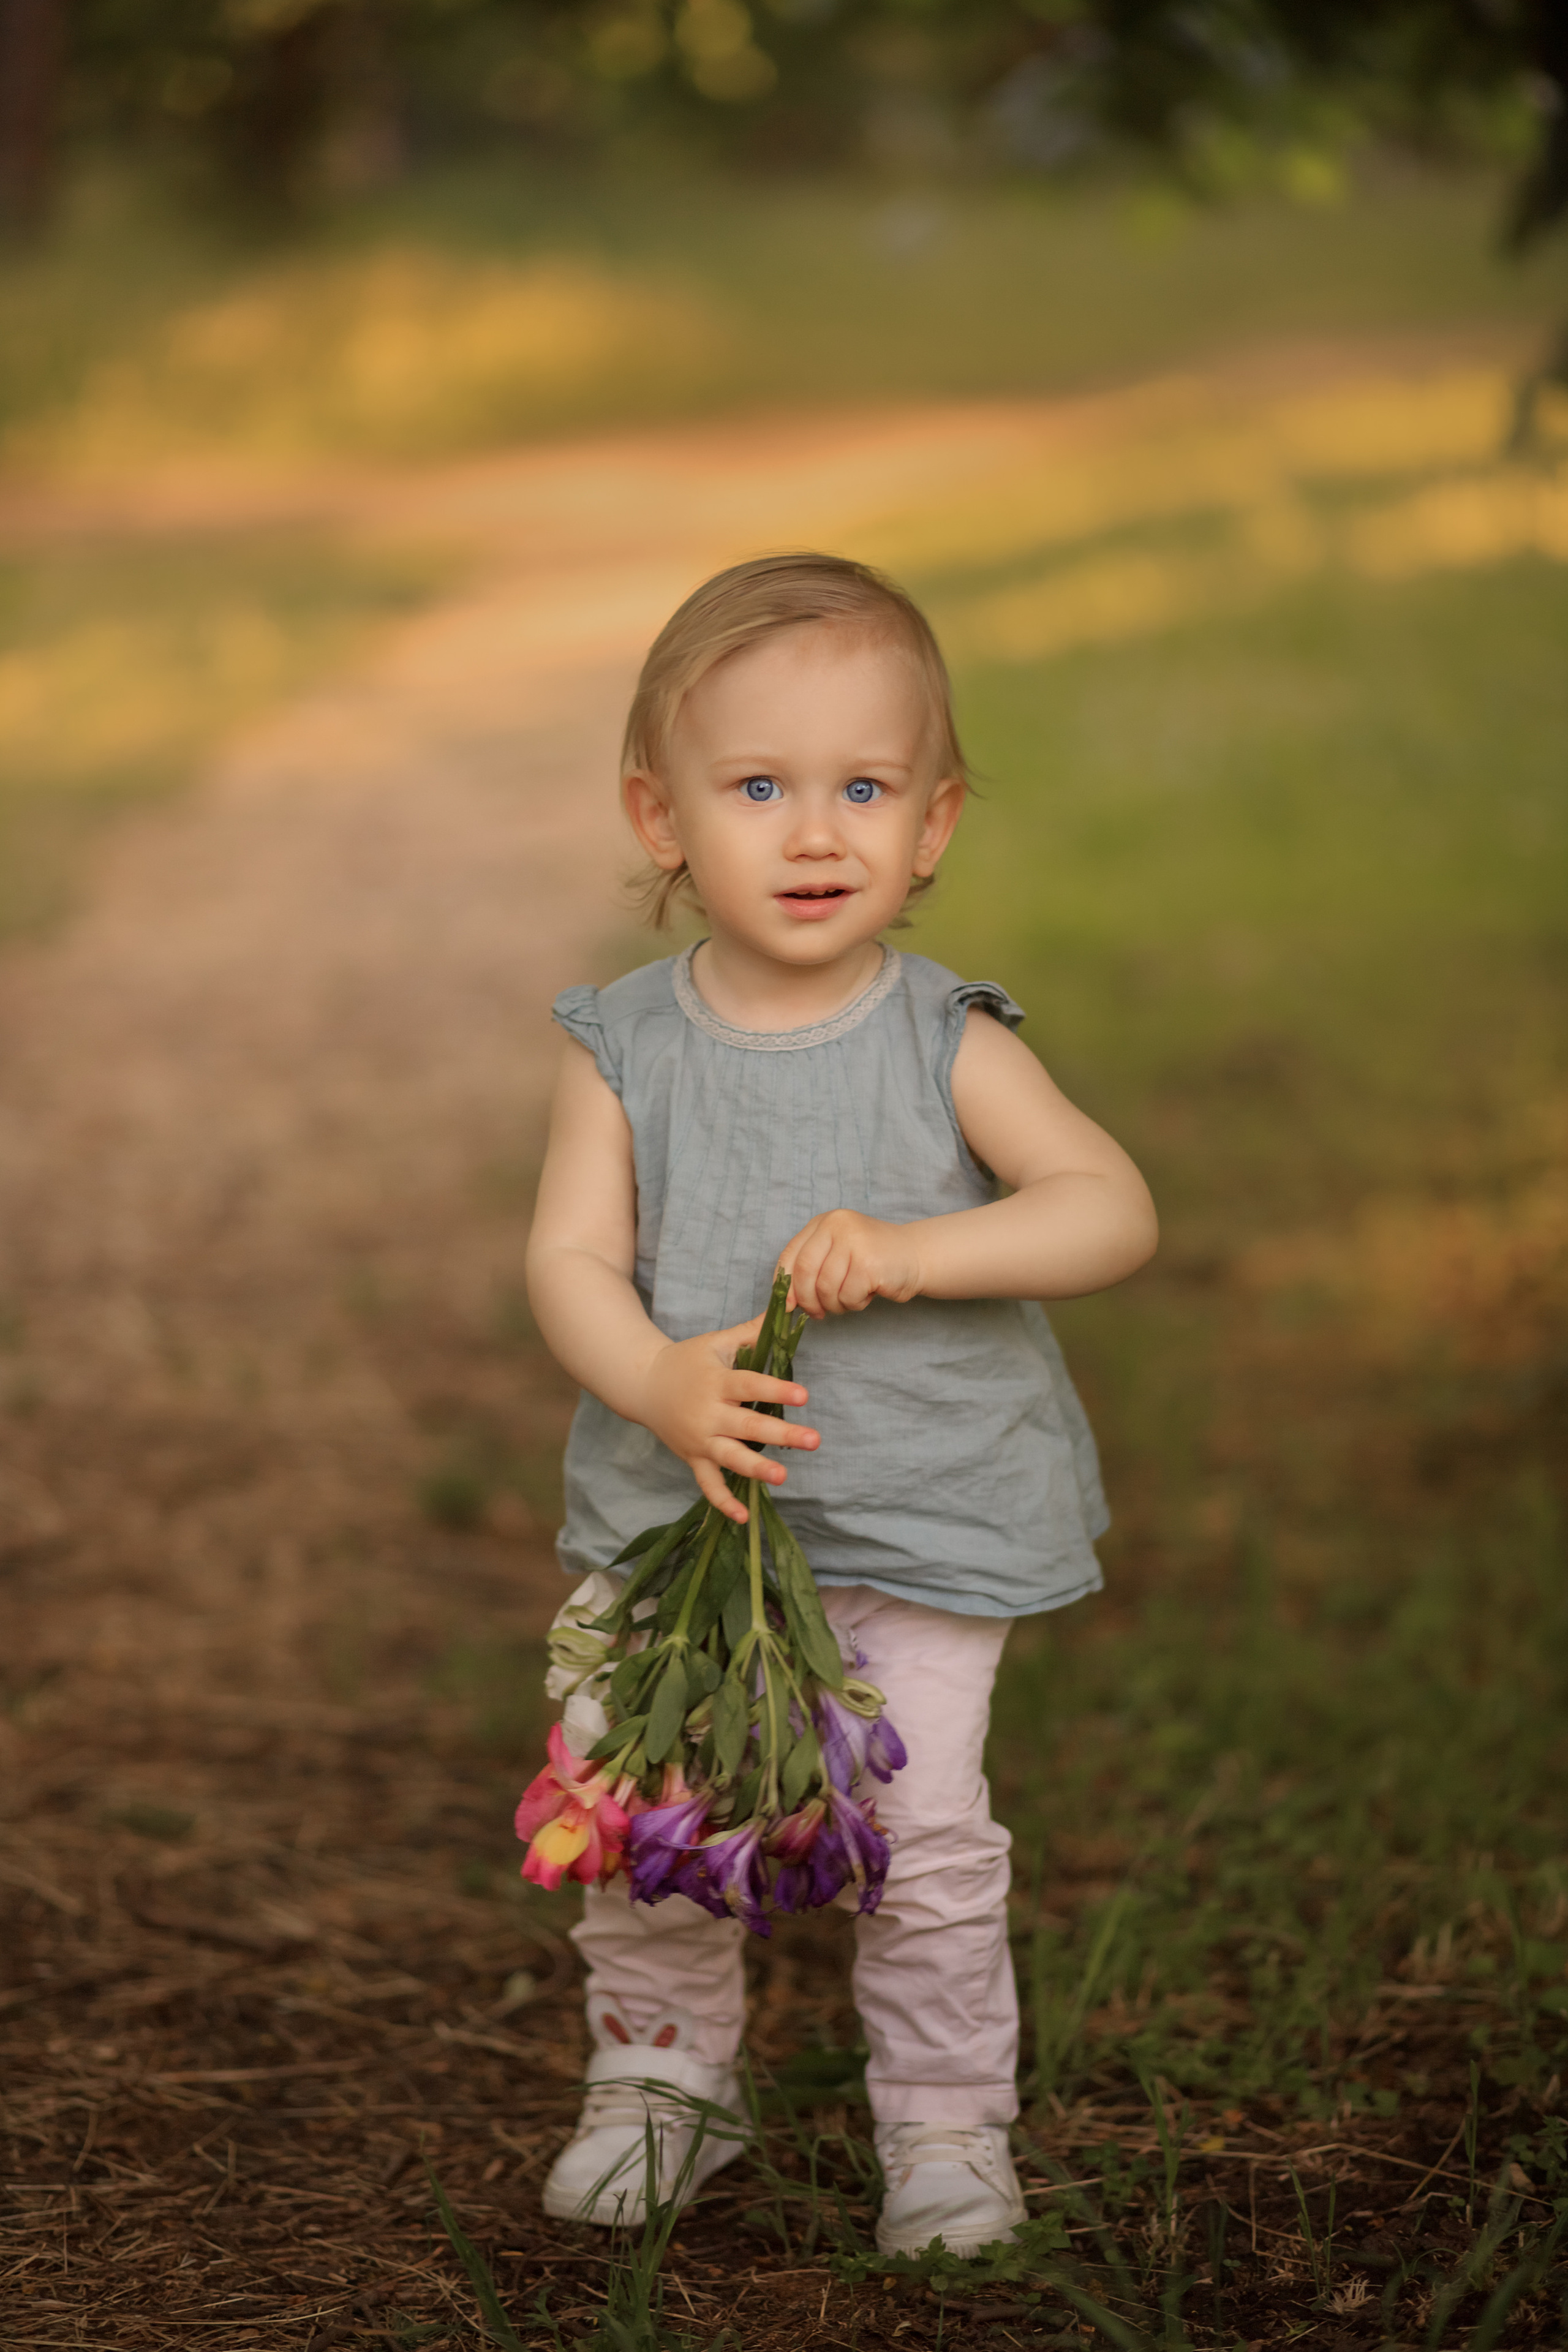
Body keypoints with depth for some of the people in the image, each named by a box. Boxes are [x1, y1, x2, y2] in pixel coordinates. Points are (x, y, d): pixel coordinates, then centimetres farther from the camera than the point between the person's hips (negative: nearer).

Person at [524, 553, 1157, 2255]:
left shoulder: (947, 1046, -8)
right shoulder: (622, 1049, -4)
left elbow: (1113, 1208, -15)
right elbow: (570, 1256, -9)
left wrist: (909, 1251, -28)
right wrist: (658, 1383, -29)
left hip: (921, 1527, -1)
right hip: (677, 1511, 2)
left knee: (924, 1831, -4)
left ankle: (946, 2124, 17)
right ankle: (660, 2074, 29)